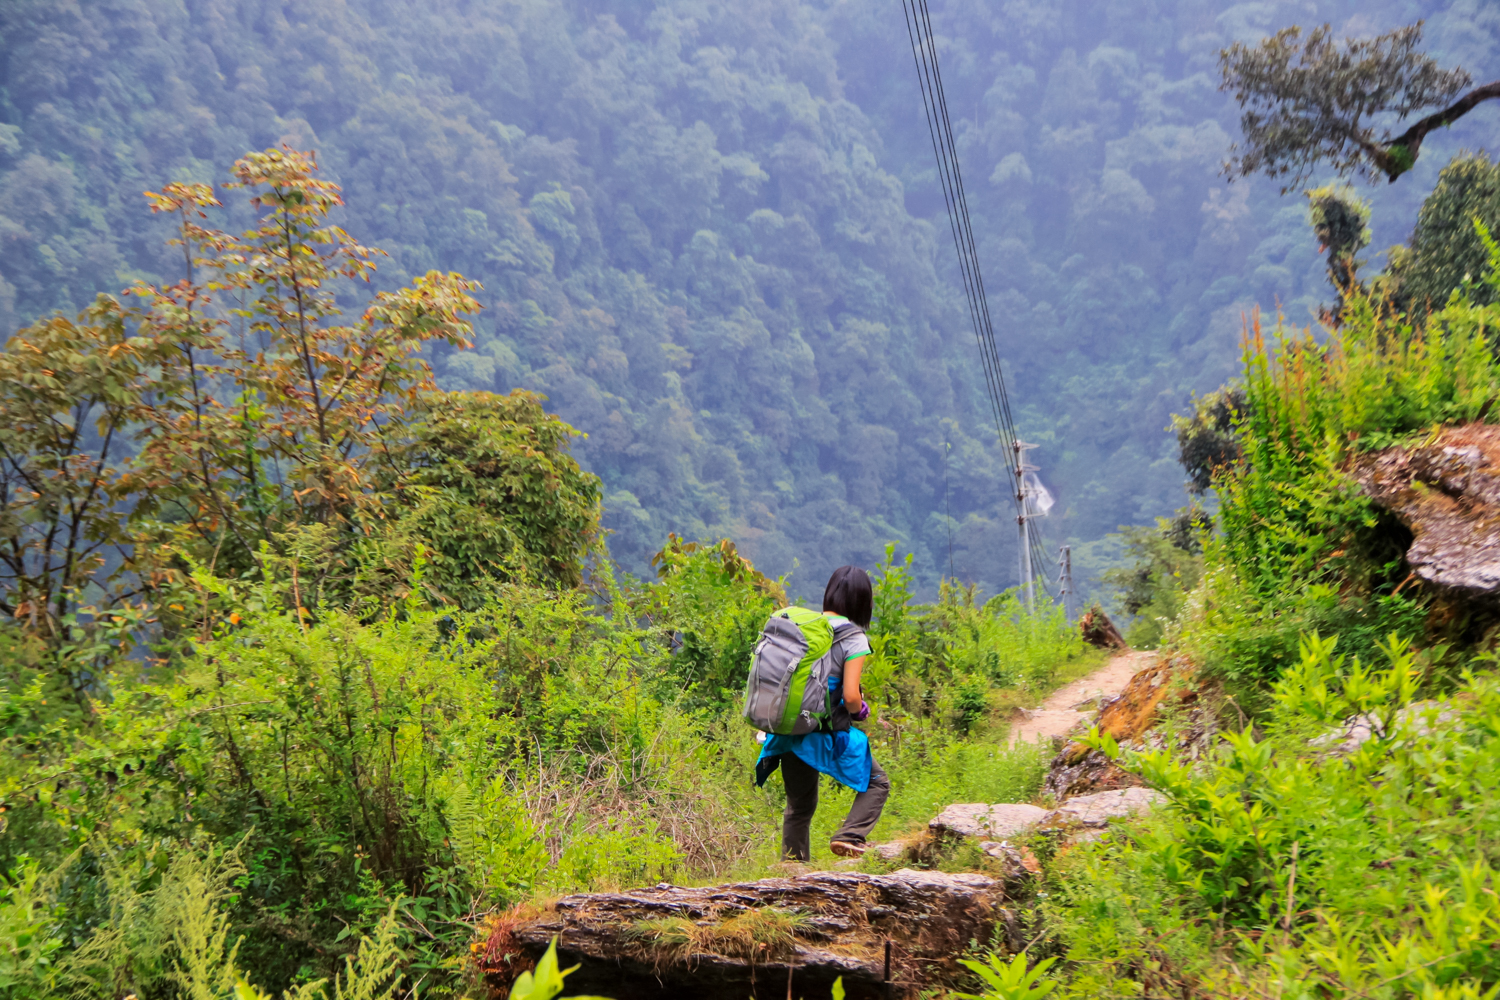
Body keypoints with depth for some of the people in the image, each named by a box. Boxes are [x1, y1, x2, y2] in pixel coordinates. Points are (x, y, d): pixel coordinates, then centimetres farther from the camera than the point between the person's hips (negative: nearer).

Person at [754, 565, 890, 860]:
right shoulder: (854, 639, -11)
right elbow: (850, 696, -17)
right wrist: (859, 710, 5)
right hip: (826, 734, -6)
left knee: (798, 805, 20)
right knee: (877, 782, 14)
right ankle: (849, 837, -3)